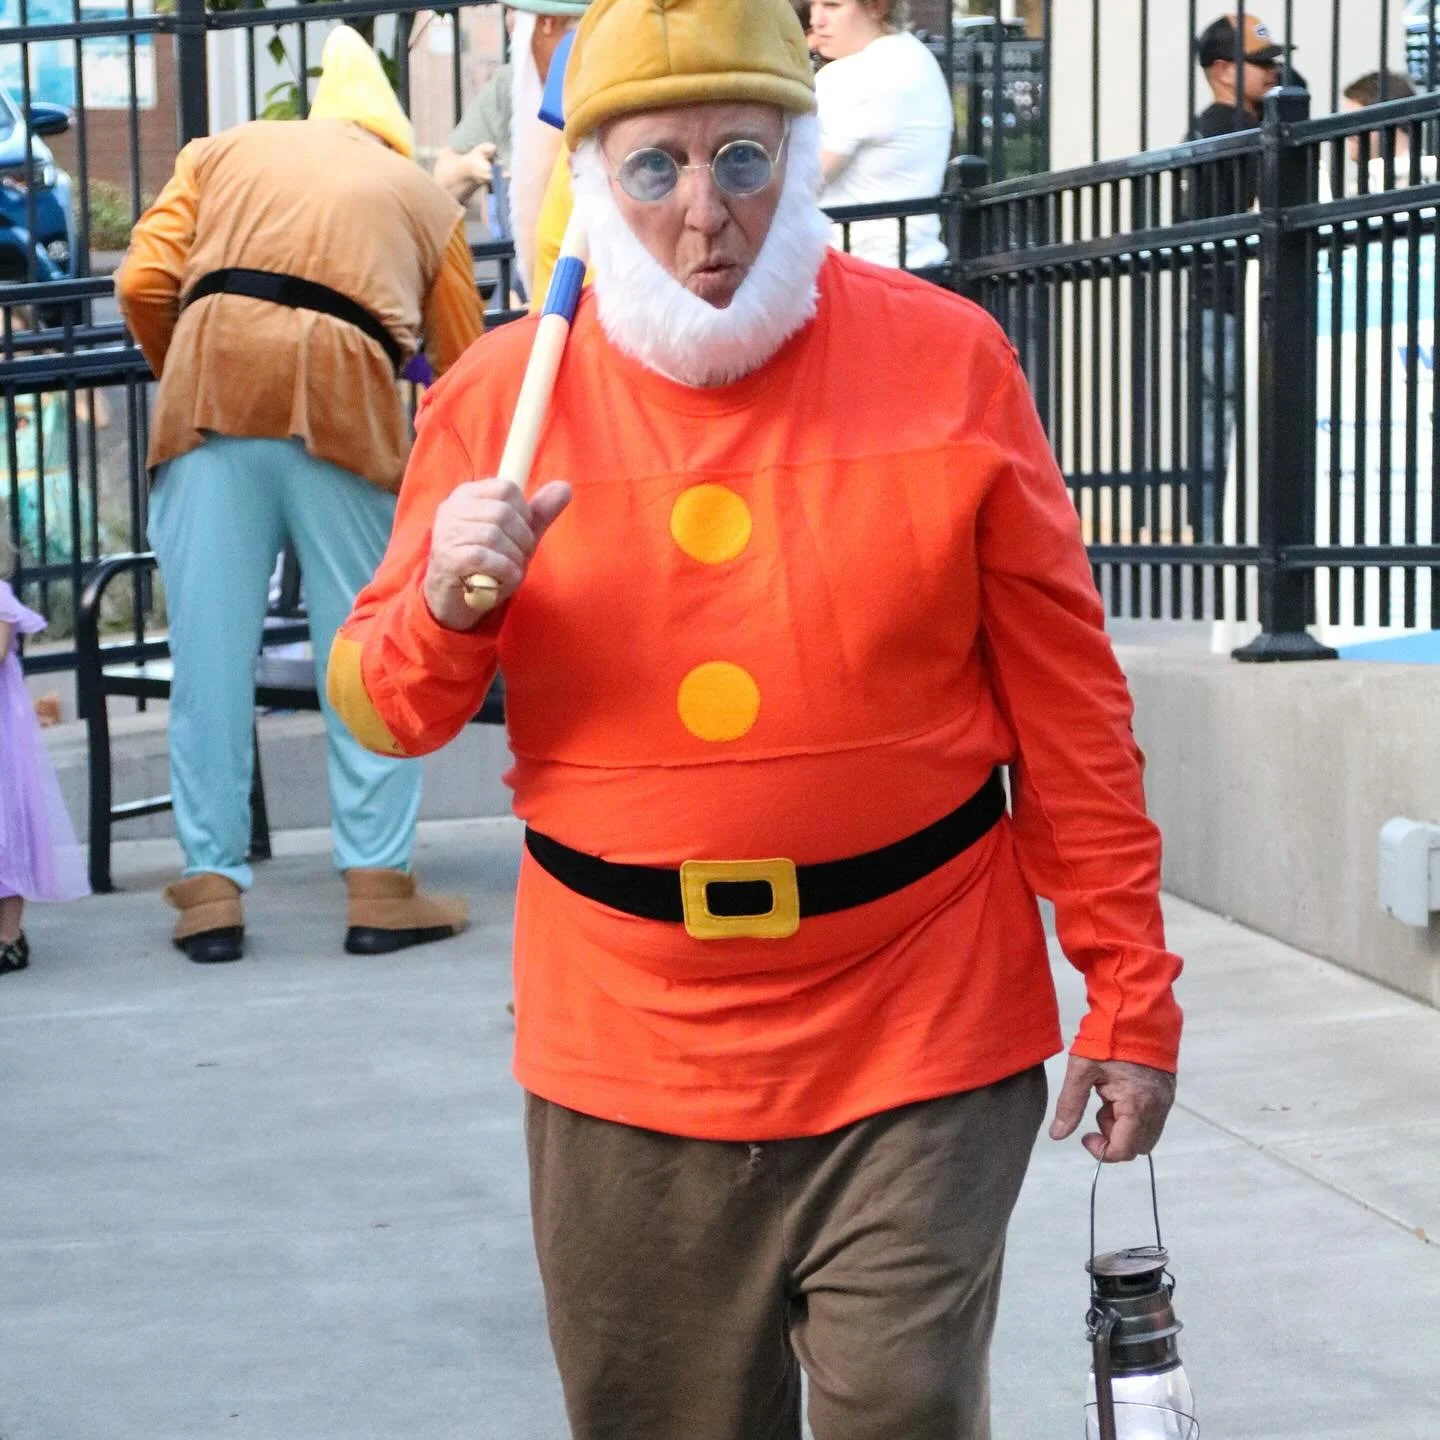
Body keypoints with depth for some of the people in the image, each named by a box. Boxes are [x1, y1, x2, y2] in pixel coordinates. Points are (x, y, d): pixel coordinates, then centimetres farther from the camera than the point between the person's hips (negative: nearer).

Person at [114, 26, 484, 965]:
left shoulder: (225, 153, 27)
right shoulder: (425, 196, 26)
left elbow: (144, 285, 13)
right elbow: (464, 368, 22)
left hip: (210, 380, 1)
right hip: (345, 399, -1)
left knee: (211, 649, 4)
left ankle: (213, 888, 7)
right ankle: (380, 887, 8)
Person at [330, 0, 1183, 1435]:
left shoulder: (947, 359, -3)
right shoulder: (497, 396, 1)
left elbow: (1064, 698, 0)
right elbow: (384, 711, 6)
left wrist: (1129, 991, -1)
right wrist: (446, 610, -16)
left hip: (919, 1043, -2)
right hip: (630, 1058, 2)